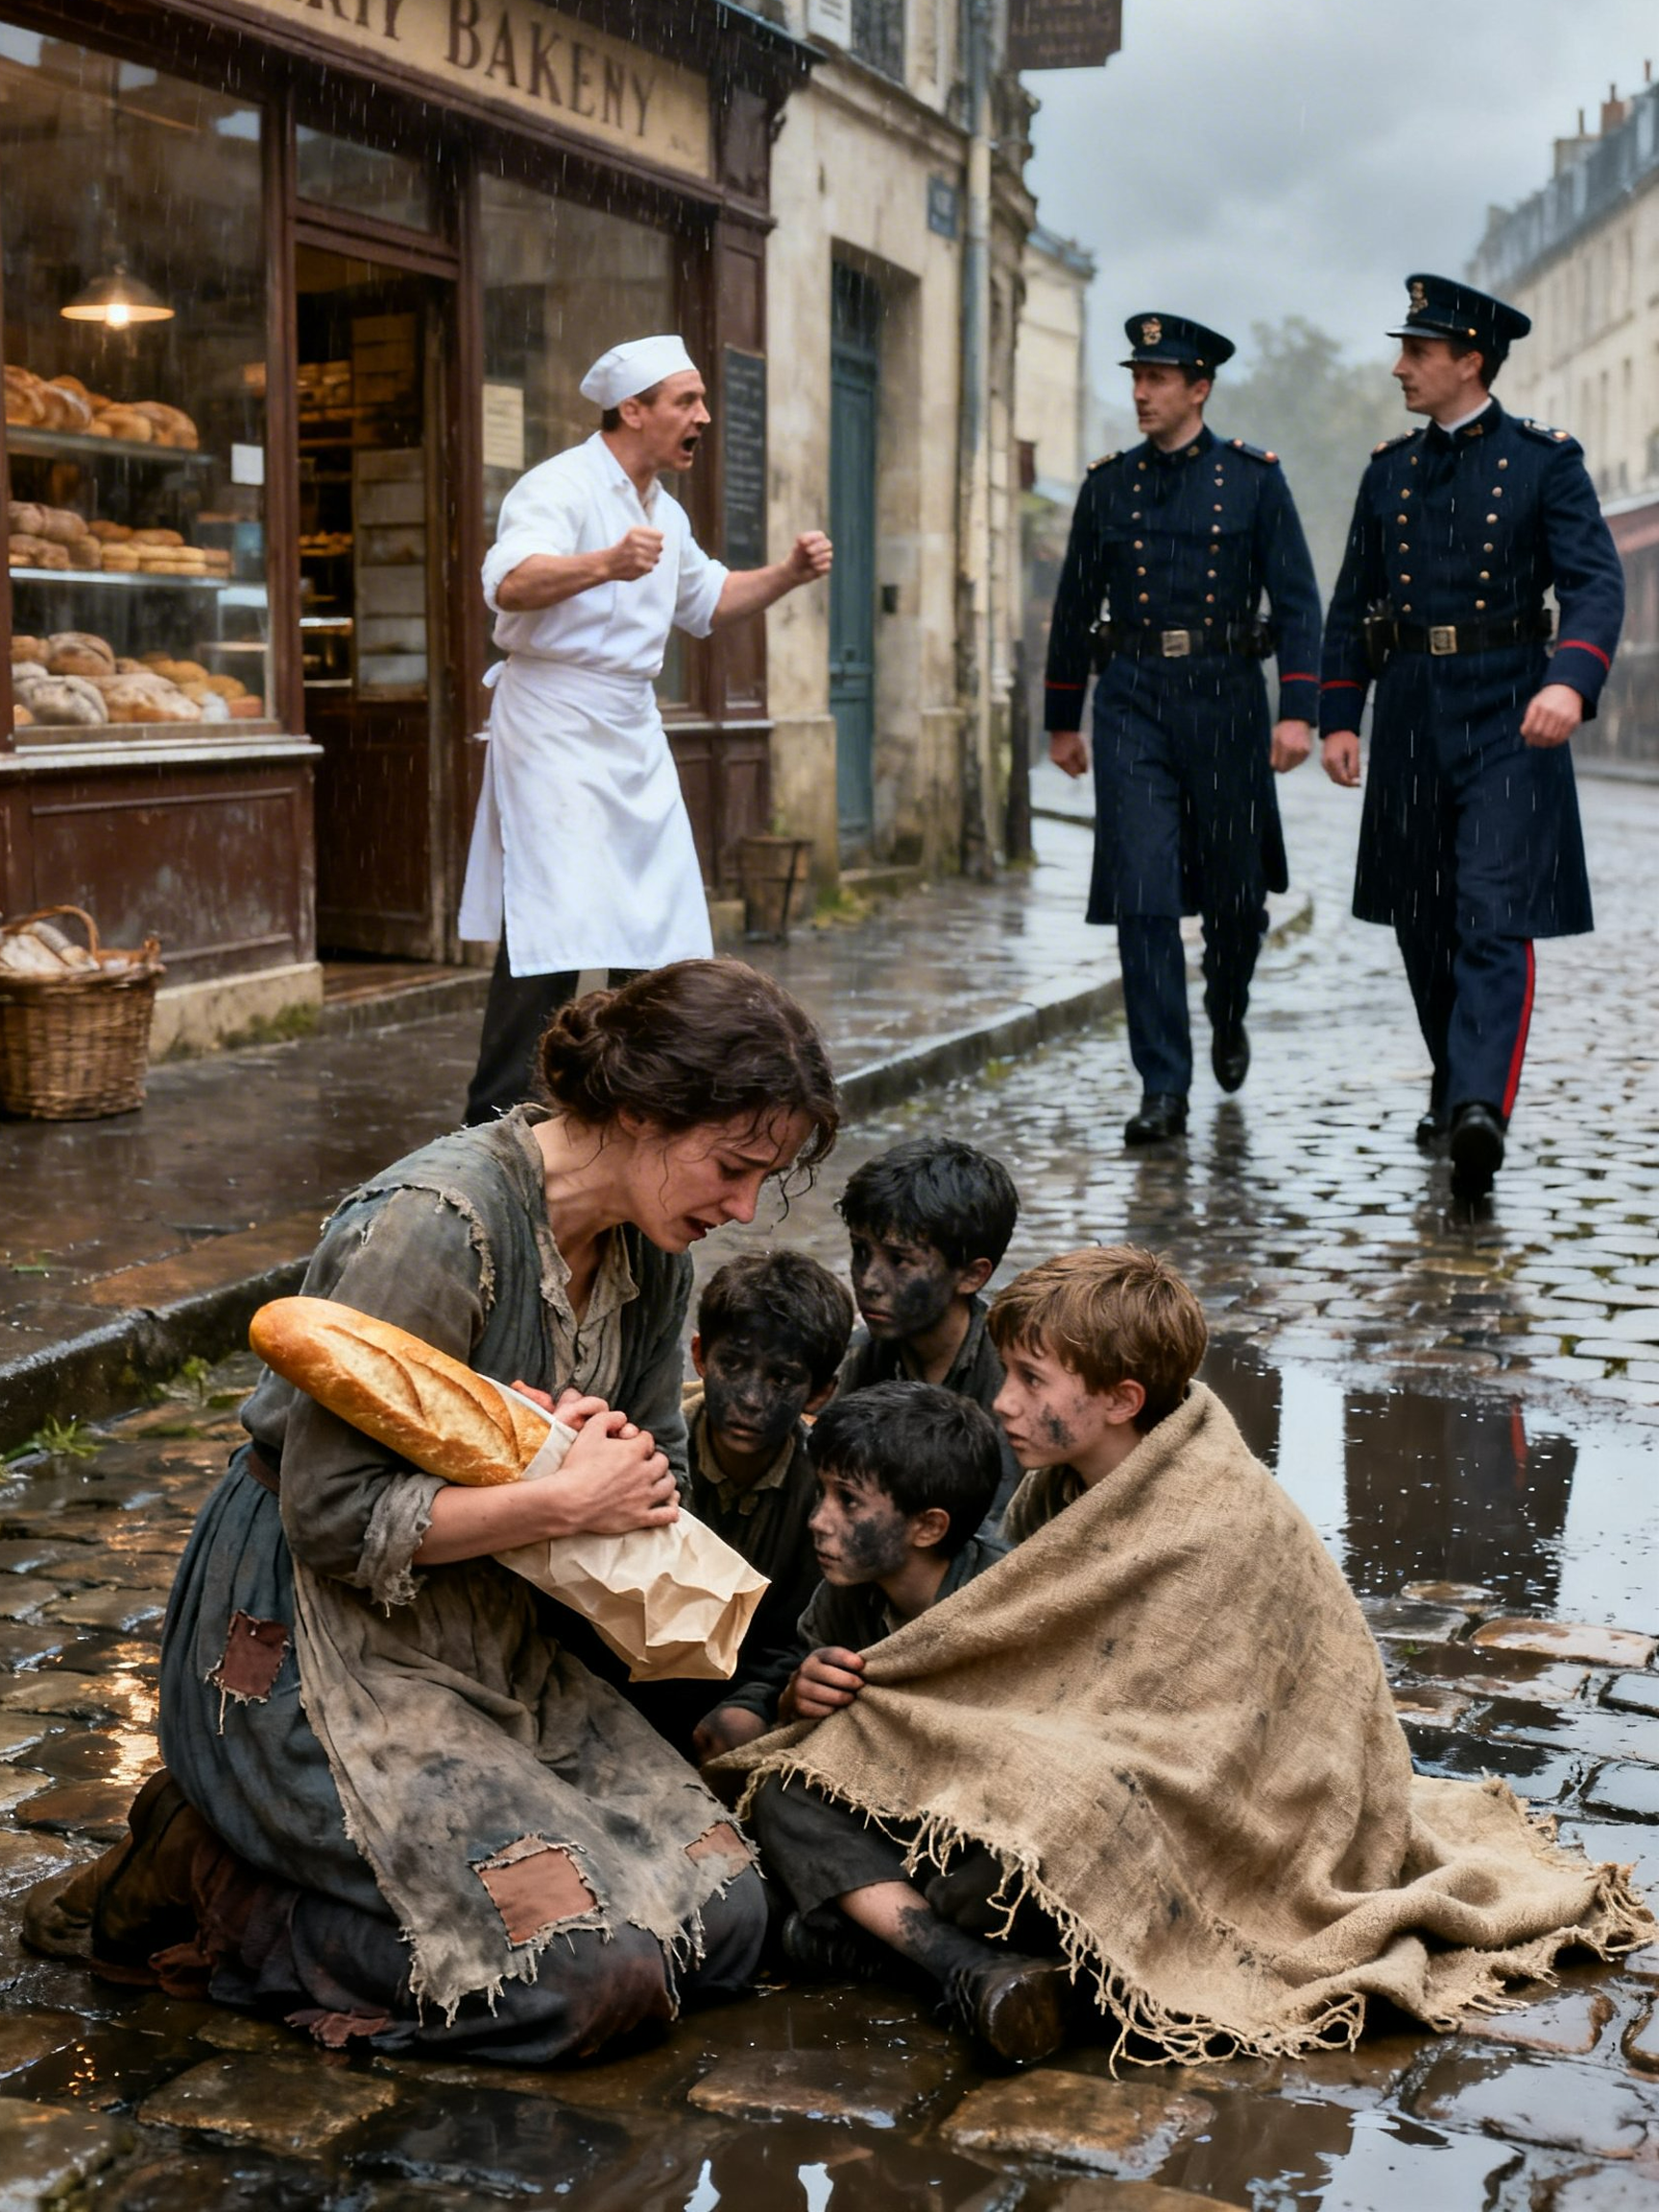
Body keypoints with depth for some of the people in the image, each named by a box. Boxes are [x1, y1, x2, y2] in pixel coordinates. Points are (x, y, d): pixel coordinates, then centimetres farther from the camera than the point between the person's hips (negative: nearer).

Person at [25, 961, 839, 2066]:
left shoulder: (652, 1245, 1)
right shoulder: (436, 1225, -25)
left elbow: (657, 1463, 13)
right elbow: (332, 1514, -25)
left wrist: (630, 1469, -11)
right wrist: (569, 1499, -23)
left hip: (489, 1637, 9)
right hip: (313, 1641, -9)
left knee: (721, 1918, -2)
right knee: (584, 1969, -19)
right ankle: (202, 1877, -1)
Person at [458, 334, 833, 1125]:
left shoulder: (663, 513, 17)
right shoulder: (561, 487, -13)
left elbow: (707, 601, 32)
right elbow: (510, 584, -30)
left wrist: (787, 574, 16)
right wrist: (606, 563, -47)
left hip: (633, 731, 9)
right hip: (554, 725, -9)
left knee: (663, 926, 11)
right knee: (554, 937, -13)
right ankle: (498, 1125, -7)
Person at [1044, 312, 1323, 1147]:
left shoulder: (1255, 477, 2)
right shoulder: (1107, 485, 8)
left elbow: (1296, 600, -2)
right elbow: (1075, 607, 14)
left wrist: (1297, 710, -12)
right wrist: (1061, 720, 15)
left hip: (1226, 700, -1)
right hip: (1132, 704, 1)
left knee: (1236, 888, 11)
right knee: (1143, 896, -8)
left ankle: (1227, 1014, 42)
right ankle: (1163, 1090, -5)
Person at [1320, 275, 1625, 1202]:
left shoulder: (1546, 460, -1)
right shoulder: (1390, 470, 13)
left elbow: (1597, 583, -11)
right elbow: (1354, 604, 15)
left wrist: (1571, 681, -29)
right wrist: (1338, 716, 6)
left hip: (1508, 716, -5)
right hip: (1411, 716, 5)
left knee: (1495, 916, -15)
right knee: (1423, 921, 10)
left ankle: (1480, 1112, -25)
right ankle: (1456, 1086, 27)